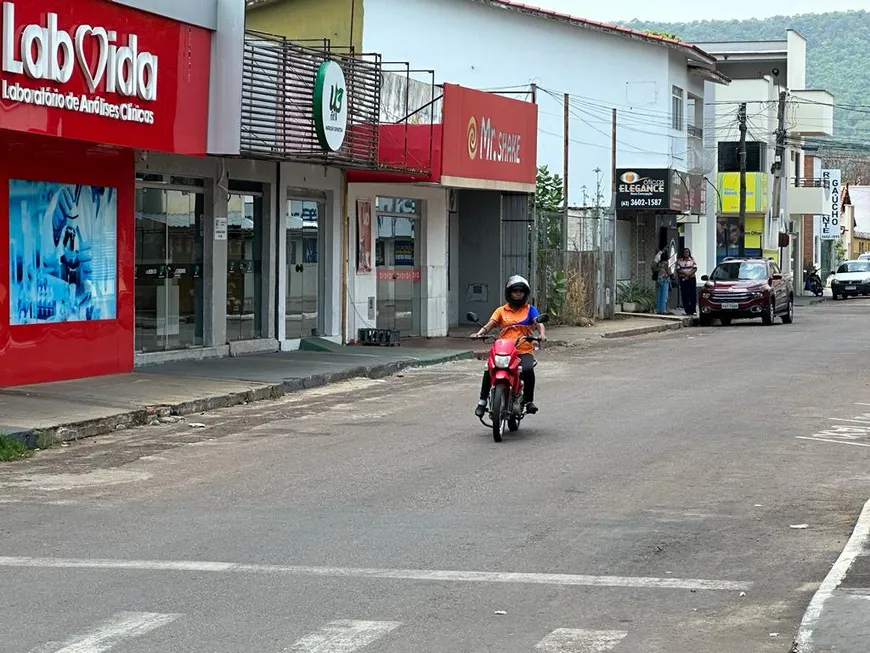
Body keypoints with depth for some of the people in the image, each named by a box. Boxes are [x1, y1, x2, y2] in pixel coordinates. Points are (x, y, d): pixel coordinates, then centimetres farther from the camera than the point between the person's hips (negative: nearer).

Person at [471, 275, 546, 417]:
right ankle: (482, 401, -12)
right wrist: (479, 333, -19)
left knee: (528, 370, -32)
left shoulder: (530, 310, 13)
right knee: (489, 370, -25)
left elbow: (539, 324, -2)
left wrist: (542, 334, -25)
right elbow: (490, 324, 2)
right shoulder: (501, 311, 15)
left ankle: (529, 401, -13)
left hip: (524, 351, -1)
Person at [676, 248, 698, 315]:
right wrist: (685, 273, -14)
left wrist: (690, 273, -15)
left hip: (691, 279, 0)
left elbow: (695, 268, 1)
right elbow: (678, 270, 0)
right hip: (683, 279, 0)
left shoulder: (692, 260, 10)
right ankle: (687, 310, -1)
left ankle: (692, 310, -2)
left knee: (693, 295, -6)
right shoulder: (679, 260, 8)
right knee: (685, 295, -3)